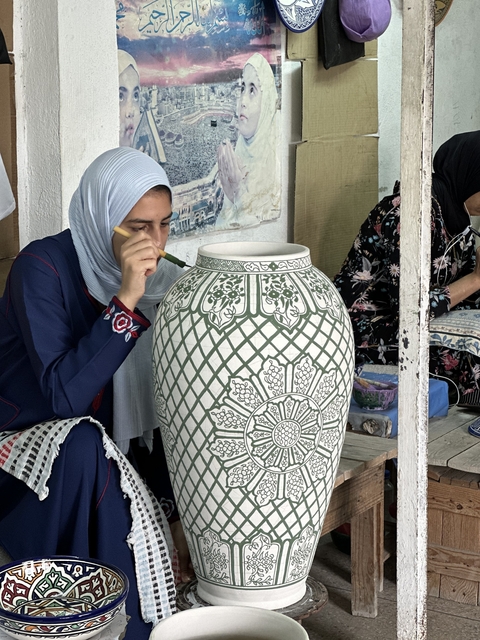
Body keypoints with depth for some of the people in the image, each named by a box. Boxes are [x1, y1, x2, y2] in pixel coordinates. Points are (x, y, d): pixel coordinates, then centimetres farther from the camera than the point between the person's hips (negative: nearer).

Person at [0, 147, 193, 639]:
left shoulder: (158, 281, -2)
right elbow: (63, 398, -30)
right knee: (82, 441, -35)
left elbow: (154, 416, 1)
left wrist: (174, 513, -7)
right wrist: (125, 301, -34)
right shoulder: (43, 267, -20)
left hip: (101, 468, 5)